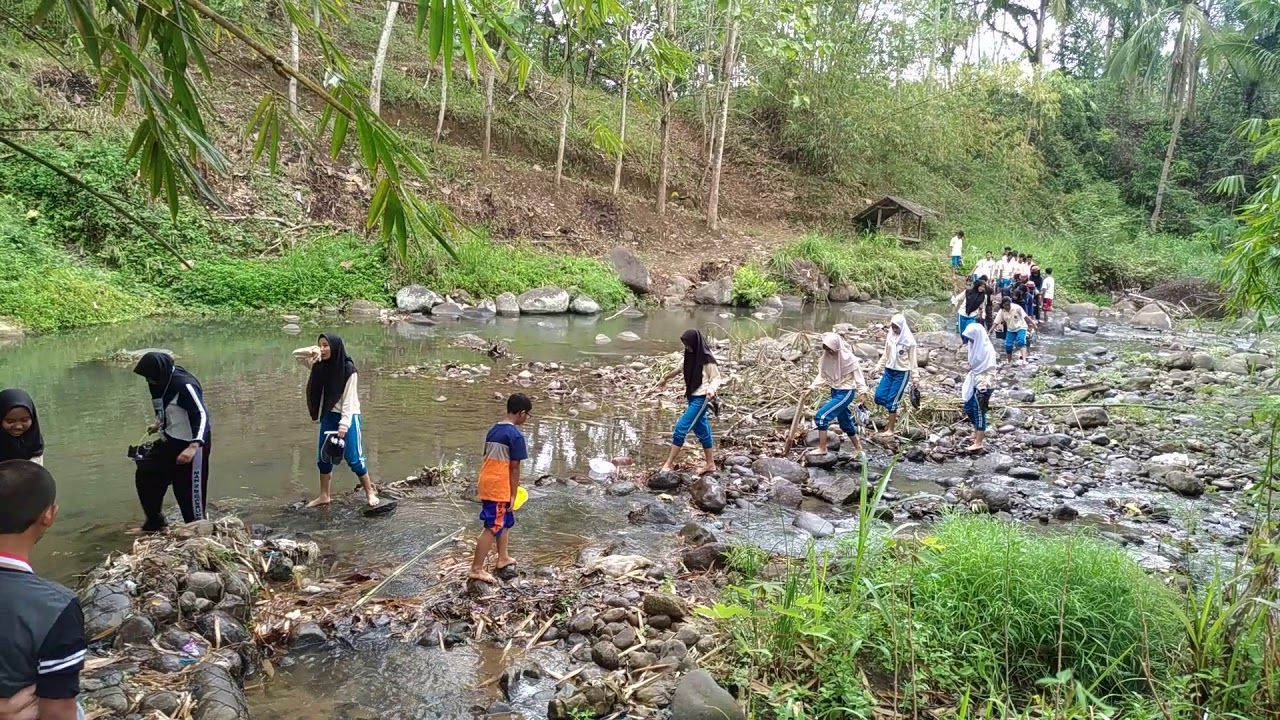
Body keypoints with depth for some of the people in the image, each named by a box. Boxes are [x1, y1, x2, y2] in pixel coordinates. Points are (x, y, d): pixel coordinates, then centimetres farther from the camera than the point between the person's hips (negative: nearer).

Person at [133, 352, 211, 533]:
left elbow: (202, 415, -31)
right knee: (145, 475, 15)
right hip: (169, 441, 10)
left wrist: (194, 446, -40)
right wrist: (158, 423, 12)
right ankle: (154, 523, 29)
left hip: (191, 444, -10)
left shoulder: (185, 385, -26)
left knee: (189, 490, -4)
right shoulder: (162, 381, 1)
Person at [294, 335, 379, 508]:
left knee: (354, 458, -5)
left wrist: (344, 424, -22)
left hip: (348, 417, -6)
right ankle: (324, 496, 23)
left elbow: (348, 399, -17)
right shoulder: (320, 365, 2)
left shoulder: (348, 369, -15)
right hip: (328, 416, 6)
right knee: (323, 458, 10)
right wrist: (312, 351, -12)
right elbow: (296, 355, 10)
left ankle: (370, 493, 8)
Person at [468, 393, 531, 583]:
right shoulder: (515, 435, -14)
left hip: (487, 483, 9)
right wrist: (513, 494, -8)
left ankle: (503, 558, 32)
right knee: (492, 527, -2)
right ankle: (476, 569, 2)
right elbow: (514, 467, -14)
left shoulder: (493, 430, 11)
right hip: (499, 487, -9)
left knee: (506, 520, 22)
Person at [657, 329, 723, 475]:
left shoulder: (707, 359, -17)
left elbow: (716, 378, -11)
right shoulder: (690, 355, 6)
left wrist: (711, 389, -31)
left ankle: (669, 463, -6)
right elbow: (680, 368, 24)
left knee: (681, 427, -11)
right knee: (701, 430, 13)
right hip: (692, 397, 8)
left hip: (701, 398, -8)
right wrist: (665, 378, 38)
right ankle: (710, 464, 22)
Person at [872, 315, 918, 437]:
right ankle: (894, 414, 27)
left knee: (891, 401, -4)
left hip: (902, 373, -6)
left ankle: (890, 429, 8)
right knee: (879, 397, 0)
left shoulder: (909, 340, -13)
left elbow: (912, 359, -7)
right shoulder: (890, 336, 1)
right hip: (889, 370, 6)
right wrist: (878, 366, 9)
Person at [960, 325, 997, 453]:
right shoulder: (975, 346, 7)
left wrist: (983, 386, -27)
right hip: (974, 383, 9)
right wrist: (968, 381, 19)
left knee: (979, 412, -2)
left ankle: (978, 443, 5)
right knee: (968, 408, 17)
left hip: (982, 385, -9)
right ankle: (978, 432, 36)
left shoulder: (987, 349, -19)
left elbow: (989, 370, -21)